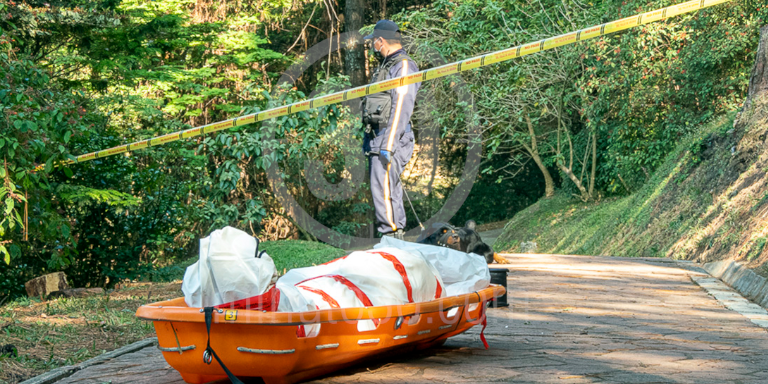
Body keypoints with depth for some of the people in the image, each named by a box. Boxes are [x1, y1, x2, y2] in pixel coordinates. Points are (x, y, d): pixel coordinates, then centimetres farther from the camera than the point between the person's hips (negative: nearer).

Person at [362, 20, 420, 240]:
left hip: (391, 139, -10)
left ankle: (390, 235, -14)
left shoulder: (404, 67, -9)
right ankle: (396, 239, 14)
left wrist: (388, 145, -23)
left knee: (383, 189, -15)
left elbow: (401, 108, -18)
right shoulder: (385, 67, 22)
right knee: (391, 189, 10)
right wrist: (368, 142, 21)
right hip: (378, 139, 10)